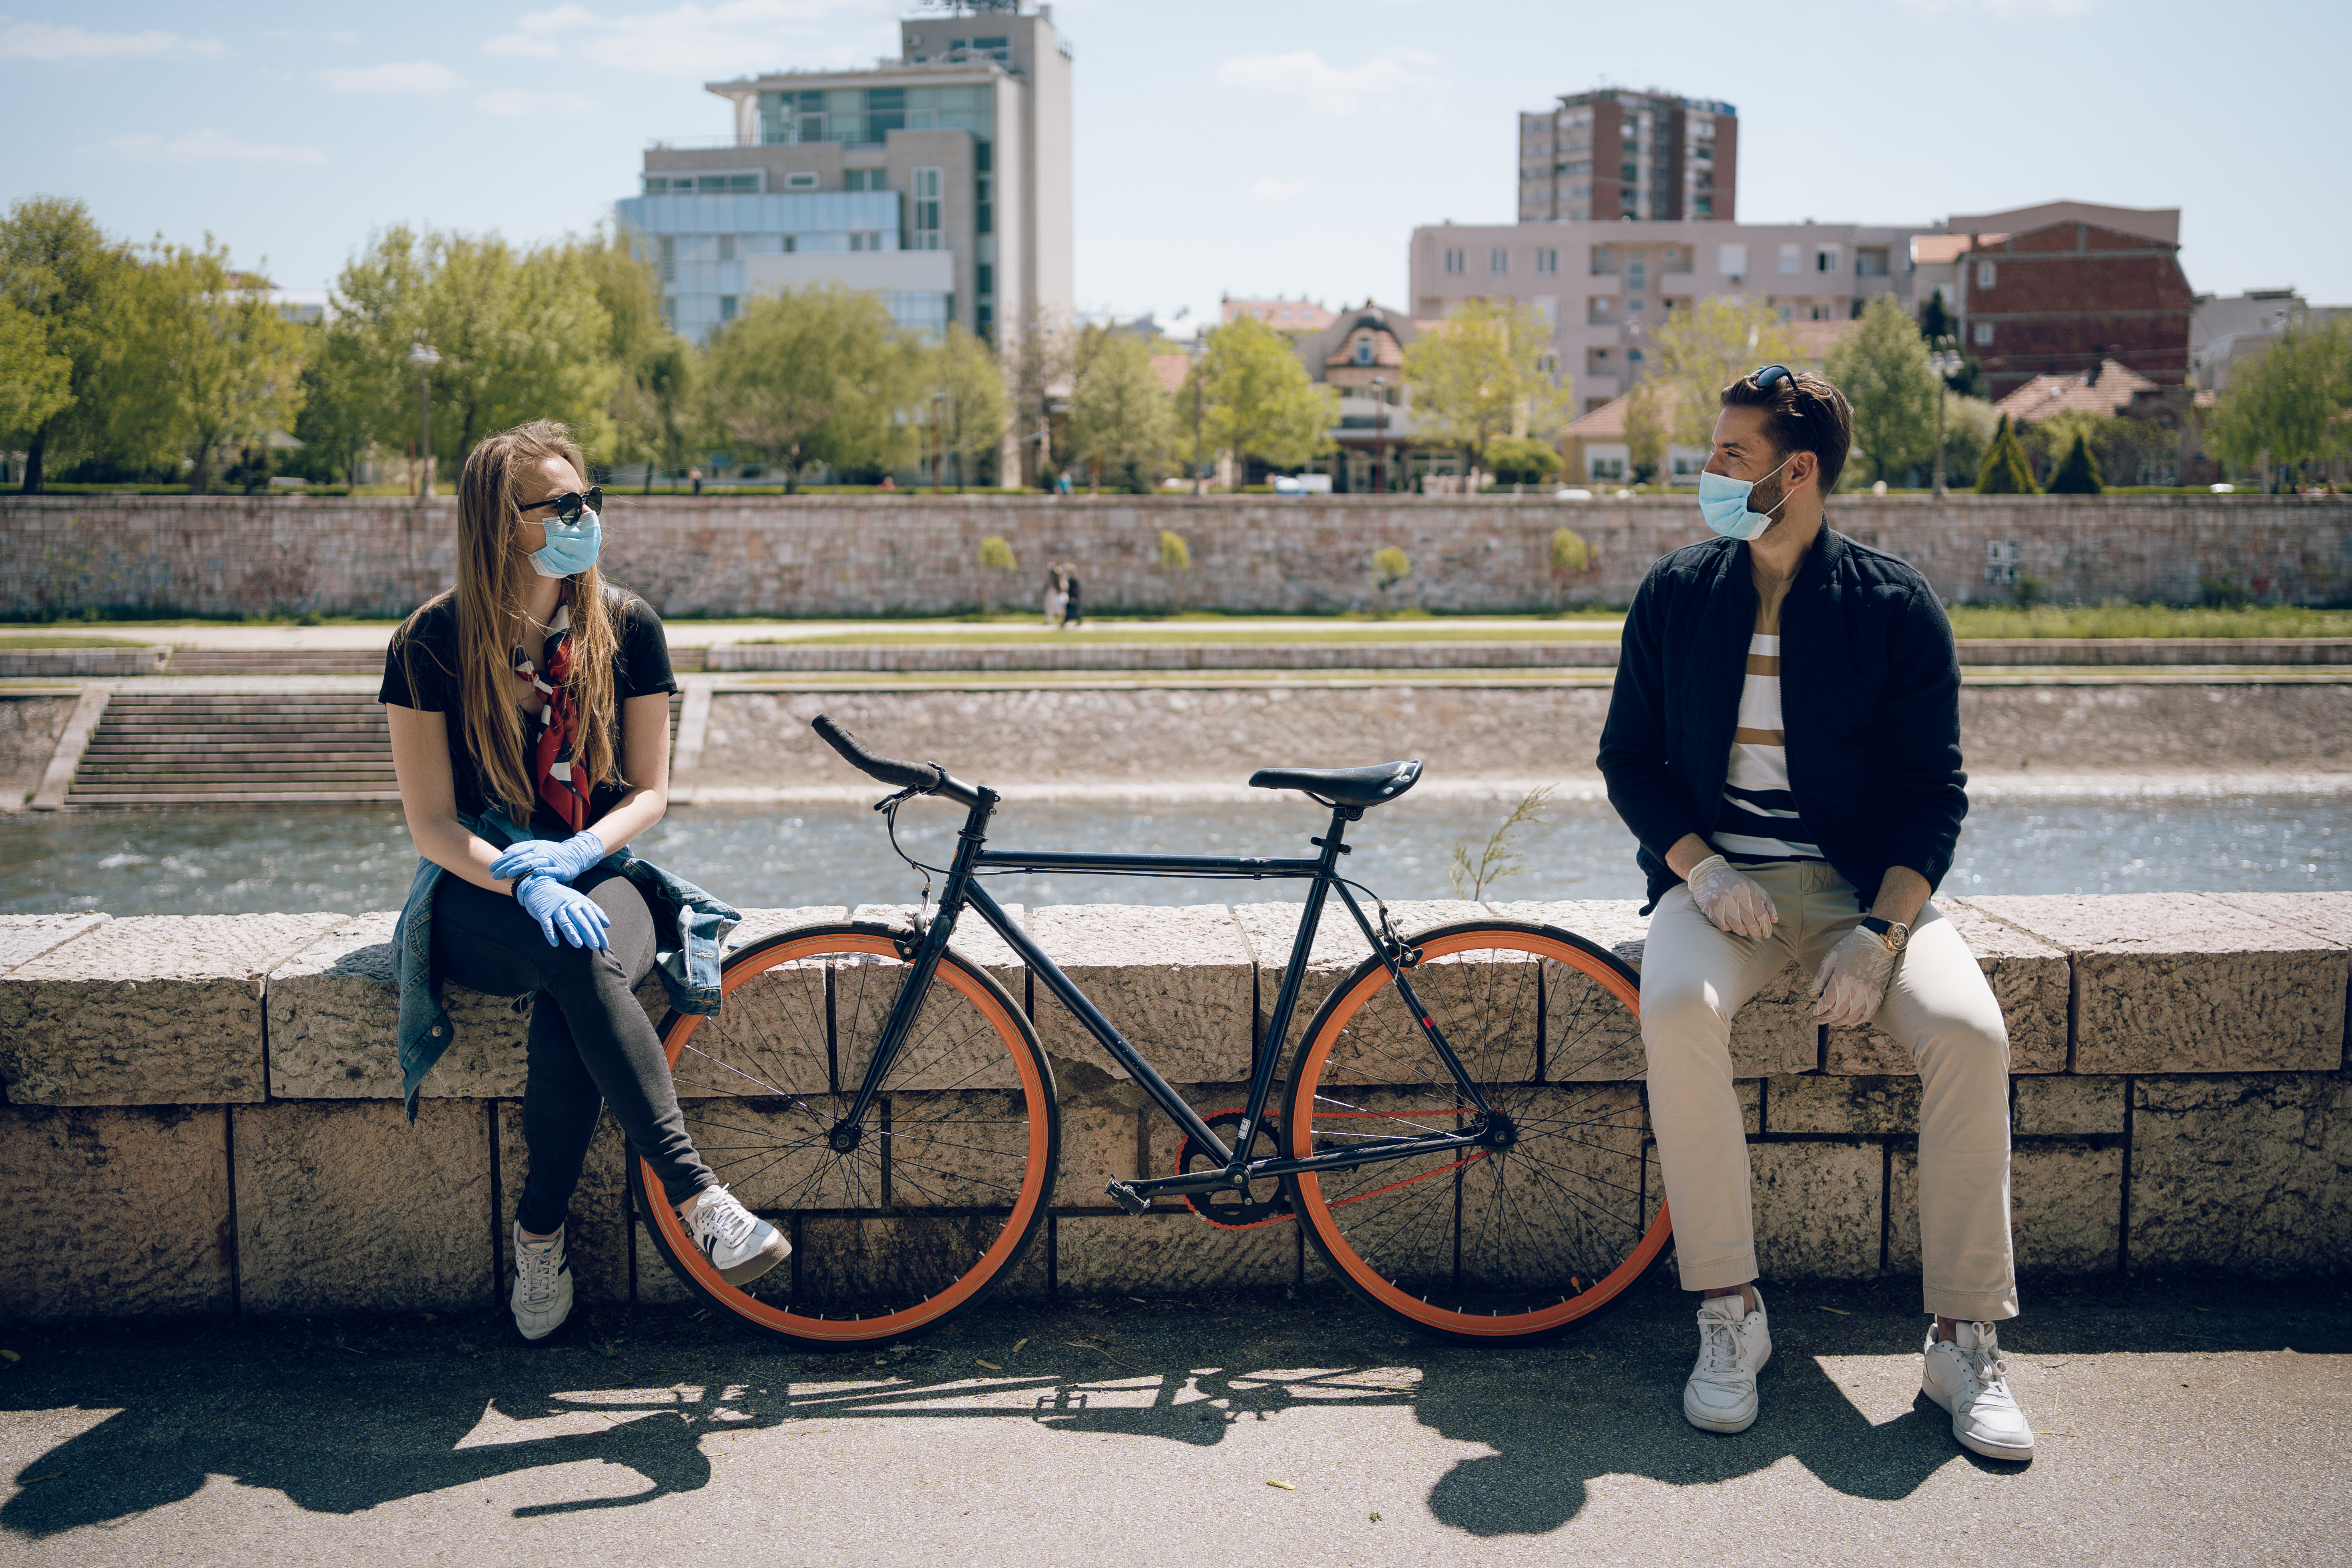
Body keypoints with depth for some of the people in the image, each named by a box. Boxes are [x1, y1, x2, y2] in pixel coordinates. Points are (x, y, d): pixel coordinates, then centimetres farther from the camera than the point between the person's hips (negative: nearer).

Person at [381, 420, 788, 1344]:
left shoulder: (625, 627, 1)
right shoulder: (435, 641, -6)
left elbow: (649, 790, 4)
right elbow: (432, 825, -8)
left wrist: (576, 853, -17)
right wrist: (527, 885, -26)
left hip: (599, 875, 2)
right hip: (480, 891, -2)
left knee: (570, 1003, -34)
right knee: (576, 963, -37)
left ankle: (539, 1230, -20)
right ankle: (696, 1198, -38)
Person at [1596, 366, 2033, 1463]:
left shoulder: (1895, 608, -1)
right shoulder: (1675, 594, 5)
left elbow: (1931, 794, -2)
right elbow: (1628, 756, 7)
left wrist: (1880, 932, -17)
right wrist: (1700, 868, -11)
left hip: (1861, 881, 0)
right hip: (1718, 875, 1)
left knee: (1967, 1028, -29)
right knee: (1677, 1010, -33)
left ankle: (1966, 1339, -13)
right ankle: (1727, 1318, -18)